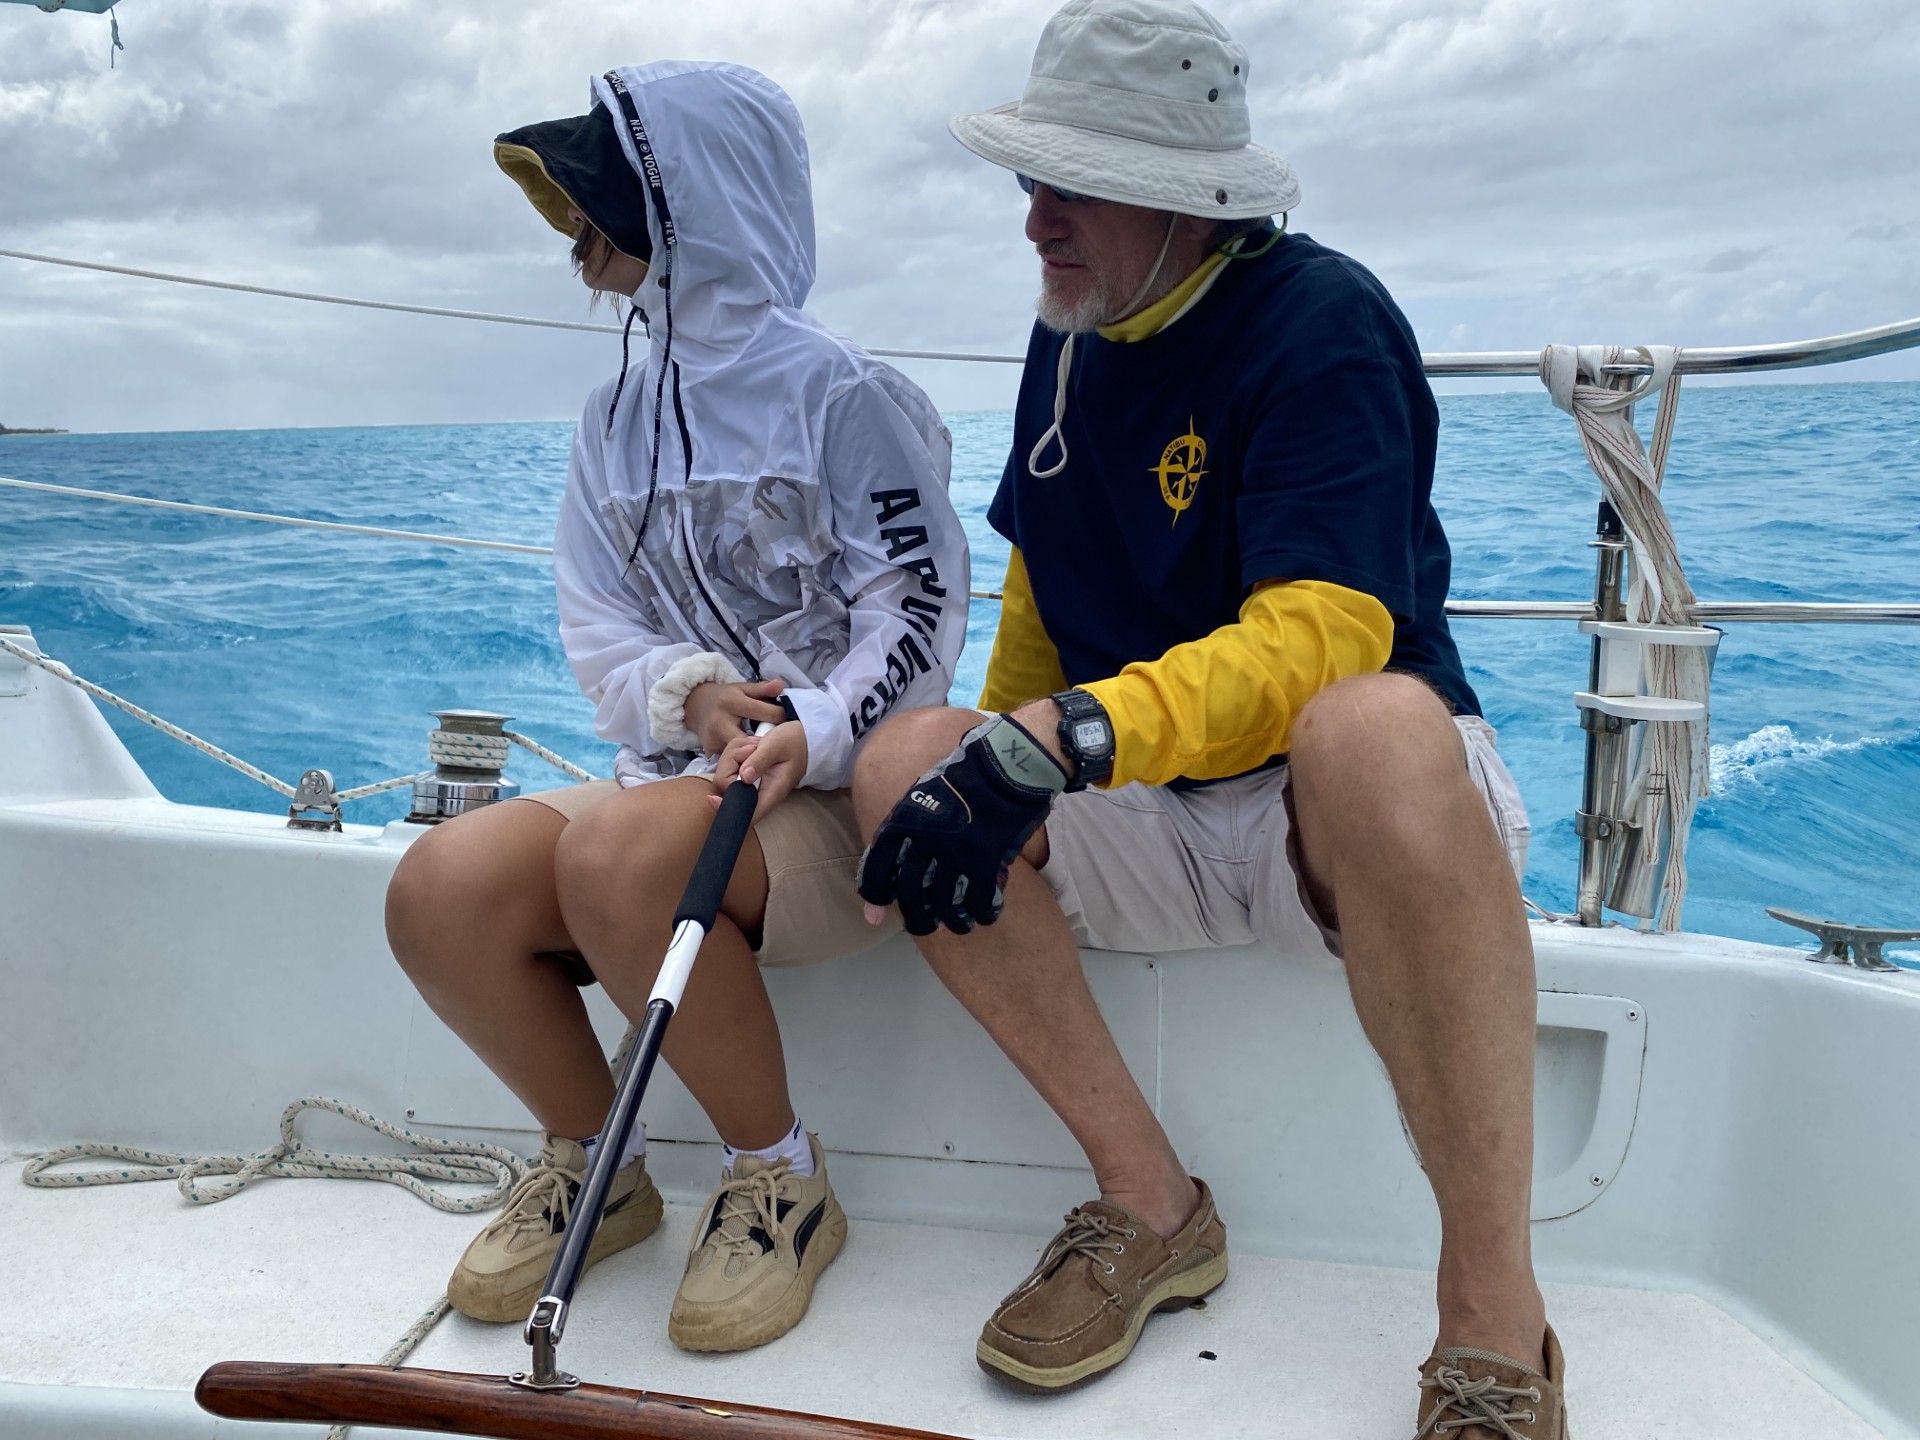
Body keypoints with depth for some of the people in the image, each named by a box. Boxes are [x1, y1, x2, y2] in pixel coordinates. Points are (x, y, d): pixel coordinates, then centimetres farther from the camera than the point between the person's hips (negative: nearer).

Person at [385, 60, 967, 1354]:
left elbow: (917, 607, -9)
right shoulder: (615, 422, 14)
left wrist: (815, 734, -25)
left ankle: (784, 1180, -12)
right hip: (676, 766, 6)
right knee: (441, 886, -21)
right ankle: (595, 1165, 4)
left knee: (616, 849, -36)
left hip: (831, 784, -5)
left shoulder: (836, 394, -5)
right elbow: (596, 627, 9)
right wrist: (686, 693, -12)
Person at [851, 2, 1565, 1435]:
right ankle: (1149, 1199, -14)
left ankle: (1498, 1319, -30)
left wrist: (1068, 736, -41)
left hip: (1351, 819, -5)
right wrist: (996, 760, 10)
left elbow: (1322, 638, -28)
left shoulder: (1322, 319, -15)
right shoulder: (1071, 336, 8)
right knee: (906, 762, -19)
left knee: (1374, 729, -40)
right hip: (1151, 825, 6)